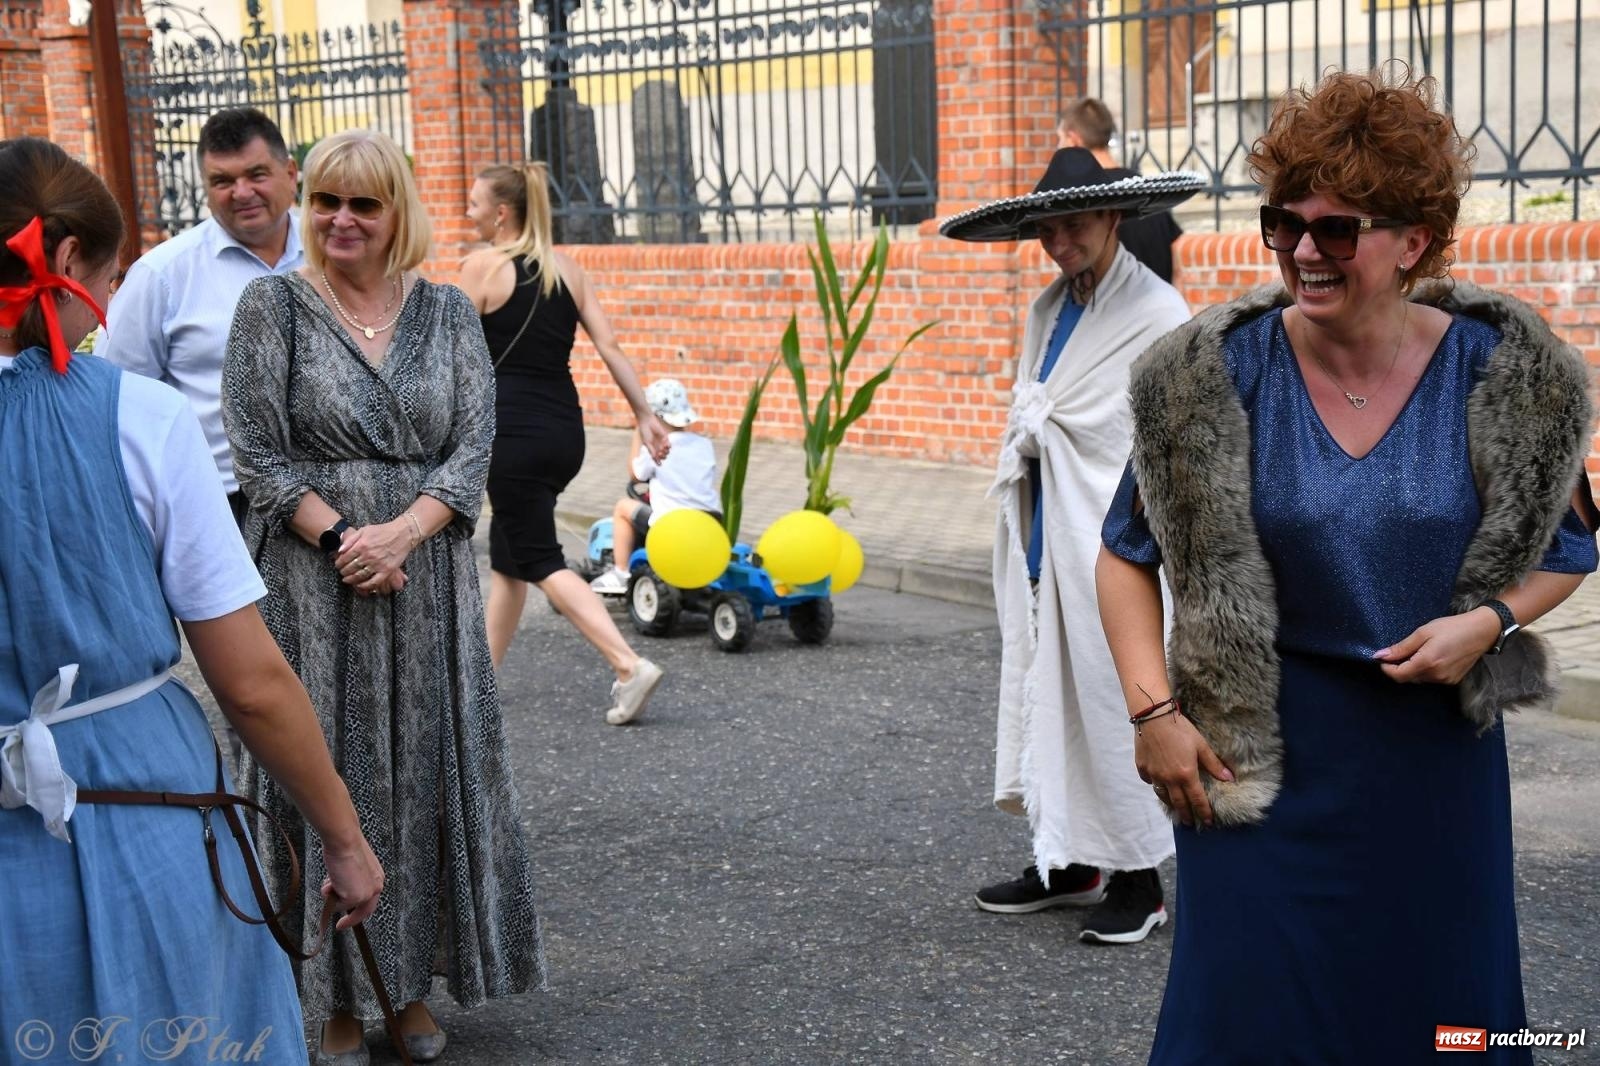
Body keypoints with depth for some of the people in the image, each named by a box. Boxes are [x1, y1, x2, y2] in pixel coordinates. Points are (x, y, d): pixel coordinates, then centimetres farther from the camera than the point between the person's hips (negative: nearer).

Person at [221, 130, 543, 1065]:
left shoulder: (448, 312, 6)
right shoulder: (274, 305, -1)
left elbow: (474, 445, 0)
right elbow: (259, 453, -6)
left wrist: (400, 533, -15)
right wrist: (341, 540, -16)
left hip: (428, 576, 3)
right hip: (313, 582, -2)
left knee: (429, 772, 7)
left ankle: (413, 983, 22)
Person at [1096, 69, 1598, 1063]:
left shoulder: (1504, 372, -7)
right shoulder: (1214, 375, -10)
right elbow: (1129, 552, -1)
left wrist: (1488, 620, -13)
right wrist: (1153, 709, -10)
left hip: (1438, 753, 1)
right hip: (1264, 748, -1)